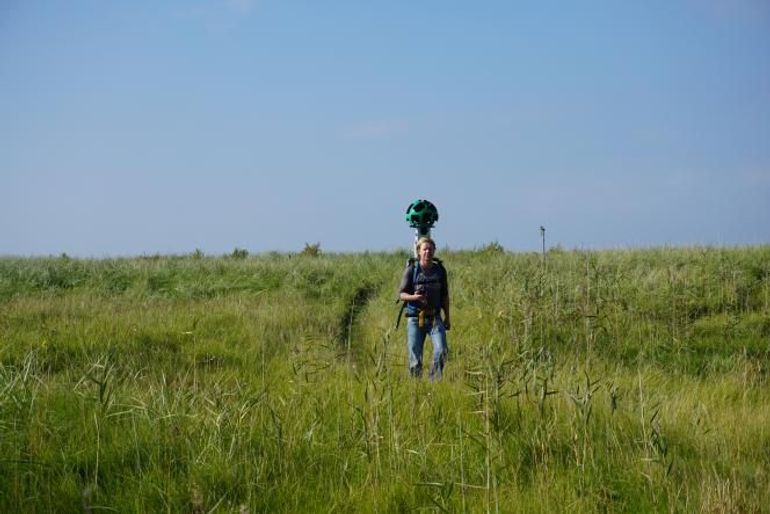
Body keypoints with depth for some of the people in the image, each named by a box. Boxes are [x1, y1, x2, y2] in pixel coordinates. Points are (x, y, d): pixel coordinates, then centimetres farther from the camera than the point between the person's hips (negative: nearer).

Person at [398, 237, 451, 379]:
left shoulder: (440, 270, 6)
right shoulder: (411, 269, -3)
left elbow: (445, 295, 15)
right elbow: (401, 294, -4)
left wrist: (447, 317, 14)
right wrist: (413, 297, -24)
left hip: (435, 318, 2)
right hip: (415, 319, -2)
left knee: (441, 350, -16)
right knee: (415, 357, 0)